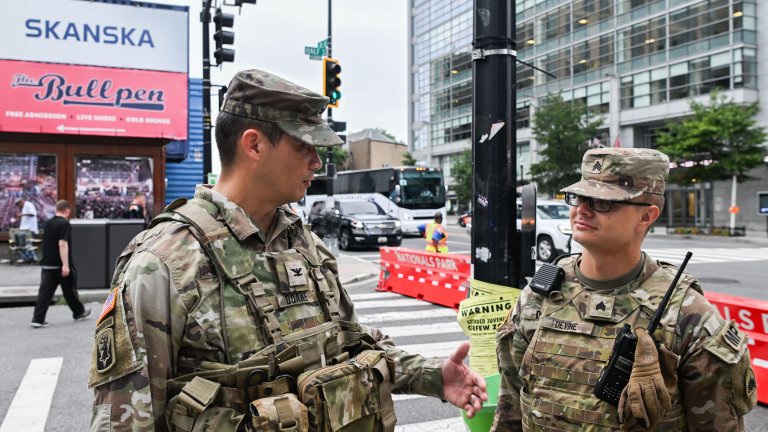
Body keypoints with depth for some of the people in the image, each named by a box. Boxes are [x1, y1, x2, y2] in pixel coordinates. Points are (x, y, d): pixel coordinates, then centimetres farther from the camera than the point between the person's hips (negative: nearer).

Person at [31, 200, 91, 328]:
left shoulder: (47, 223, 11)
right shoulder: (64, 224, -14)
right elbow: (62, 244, -22)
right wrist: (65, 265, -24)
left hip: (47, 264, 7)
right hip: (61, 265, -6)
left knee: (45, 292, 3)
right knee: (70, 290, 10)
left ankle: (38, 319, -4)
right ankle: (79, 312, 26)